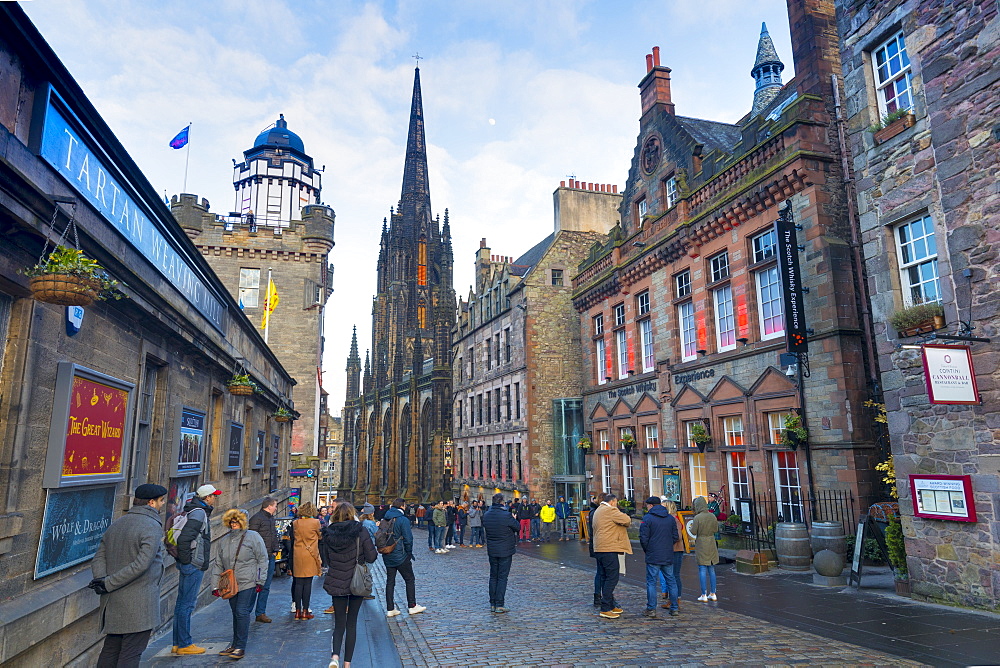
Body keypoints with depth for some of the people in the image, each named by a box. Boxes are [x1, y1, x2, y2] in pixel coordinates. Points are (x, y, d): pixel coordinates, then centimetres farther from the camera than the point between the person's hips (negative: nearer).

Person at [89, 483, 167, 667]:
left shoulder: (116, 524, 11)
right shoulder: (152, 528, -15)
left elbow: (99, 558, 7)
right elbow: (141, 565, -24)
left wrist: (102, 580, -8)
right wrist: (108, 584, -15)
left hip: (112, 602, 8)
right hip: (139, 603, -8)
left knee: (110, 649, 17)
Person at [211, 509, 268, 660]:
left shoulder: (253, 537, -5)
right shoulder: (224, 541, 11)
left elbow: (262, 559, -4)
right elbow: (218, 564, 16)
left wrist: (260, 581, -8)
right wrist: (215, 586, 11)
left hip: (248, 583, -5)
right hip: (231, 585, 5)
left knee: (242, 612, -9)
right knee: (236, 614, 13)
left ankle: (240, 647, -2)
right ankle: (235, 644, 25)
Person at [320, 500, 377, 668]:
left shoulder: (328, 534, -3)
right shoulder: (360, 532, -12)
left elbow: (326, 561, 7)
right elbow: (371, 557, -11)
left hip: (336, 583, 2)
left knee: (339, 623, 13)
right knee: (352, 623, 11)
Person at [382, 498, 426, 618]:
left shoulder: (384, 520, 5)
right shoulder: (403, 520, -15)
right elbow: (408, 539, -16)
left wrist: (384, 549, 14)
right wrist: (409, 553, -2)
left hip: (387, 556, 6)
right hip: (400, 556, -6)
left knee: (390, 581, 12)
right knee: (410, 580, 9)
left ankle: (390, 609, 14)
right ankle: (412, 606, 15)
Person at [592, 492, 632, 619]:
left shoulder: (598, 511, 20)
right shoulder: (610, 510, -11)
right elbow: (627, 520, -17)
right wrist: (627, 523, 7)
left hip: (599, 549, 10)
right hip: (609, 549, -10)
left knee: (607, 578, 16)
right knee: (612, 578, -6)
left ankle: (610, 606, 23)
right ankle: (605, 609, -6)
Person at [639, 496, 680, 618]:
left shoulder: (647, 518, -9)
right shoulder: (671, 518, 8)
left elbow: (643, 538, -11)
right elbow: (675, 537, 10)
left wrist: (646, 550, 6)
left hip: (653, 557, -5)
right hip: (668, 556, 5)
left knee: (651, 582, 1)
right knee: (671, 581, 12)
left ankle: (651, 609, 2)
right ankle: (674, 609, 16)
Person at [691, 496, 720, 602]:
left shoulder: (698, 517, -16)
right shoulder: (712, 516, 0)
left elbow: (693, 531, -14)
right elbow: (716, 529, 8)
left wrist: (692, 526, 6)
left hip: (701, 544, -5)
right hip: (711, 544, 5)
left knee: (702, 570, 1)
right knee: (711, 569, 14)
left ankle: (704, 595, 4)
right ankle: (712, 594, 20)